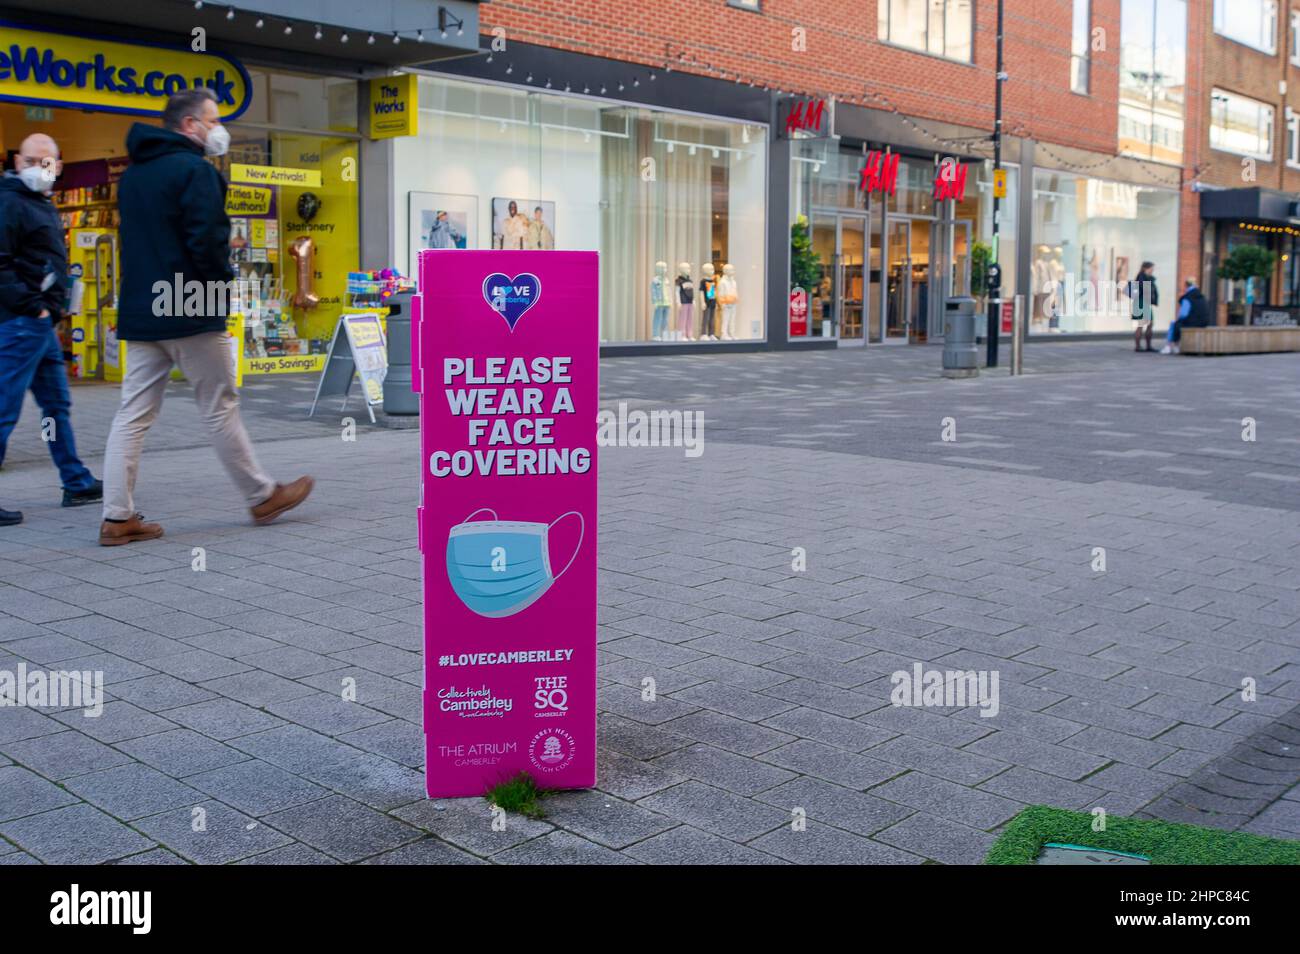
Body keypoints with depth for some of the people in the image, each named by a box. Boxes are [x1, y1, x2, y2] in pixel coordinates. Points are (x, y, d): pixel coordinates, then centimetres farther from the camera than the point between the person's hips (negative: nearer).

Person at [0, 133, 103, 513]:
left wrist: (53, 306, 14)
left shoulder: (44, 206, 18)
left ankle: (78, 484, 27)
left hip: (41, 323, 10)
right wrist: (32, 307, -19)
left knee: (57, 405, 17)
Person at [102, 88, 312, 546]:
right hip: (191, 315, -8)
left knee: (133, 415, 5)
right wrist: (222, 285, -5)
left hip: (140, 312, 8)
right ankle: (262, 497, 16)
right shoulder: (195, 169, -11)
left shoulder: (132, 175, 17)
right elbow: (206, 241, -19)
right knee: (221, 408, 3)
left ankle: (118, 517, 4)